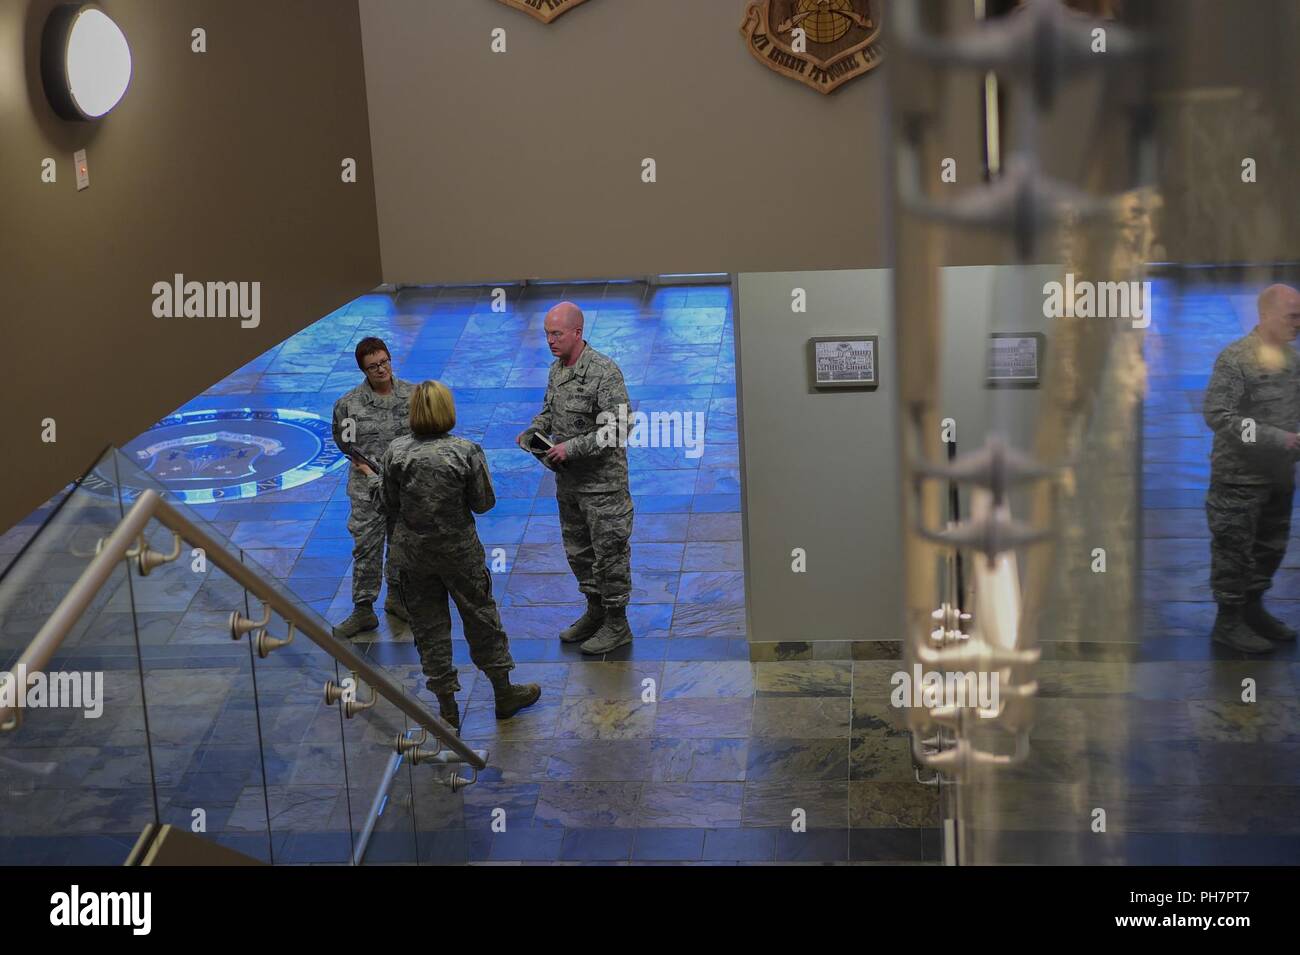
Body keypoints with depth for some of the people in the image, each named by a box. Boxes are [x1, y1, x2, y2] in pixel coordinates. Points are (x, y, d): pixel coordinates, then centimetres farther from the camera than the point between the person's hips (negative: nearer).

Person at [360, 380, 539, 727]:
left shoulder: (396, 452, -11)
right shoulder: (466, 451, -16)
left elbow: (389, 503, -1)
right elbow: (483, 503, -9)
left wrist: (370, 476, 18)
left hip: (412, 552, 1)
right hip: (459, 551, -1)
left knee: (428, 626, 12)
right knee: (481, 616, 15)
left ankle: (447, 708, 18)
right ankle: (504, 692, 28)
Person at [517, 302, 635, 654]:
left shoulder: (604, 371, -20)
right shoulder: (557, 368, 6)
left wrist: (572, 448, -24)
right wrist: (533, 432, 1)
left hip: (602, 479, -8)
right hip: (568, 479, 8)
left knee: (609, 550, 1)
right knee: (577, 549, 18)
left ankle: (617, 623, 13)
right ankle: (595, 610, 35)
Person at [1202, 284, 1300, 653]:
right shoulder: (1235, 358, -16)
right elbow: (1217, 415, -21)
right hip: (1240, 475, -7)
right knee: (1234, 550, 2)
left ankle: (1253, 608, 35)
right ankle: (1228, 621, 15)